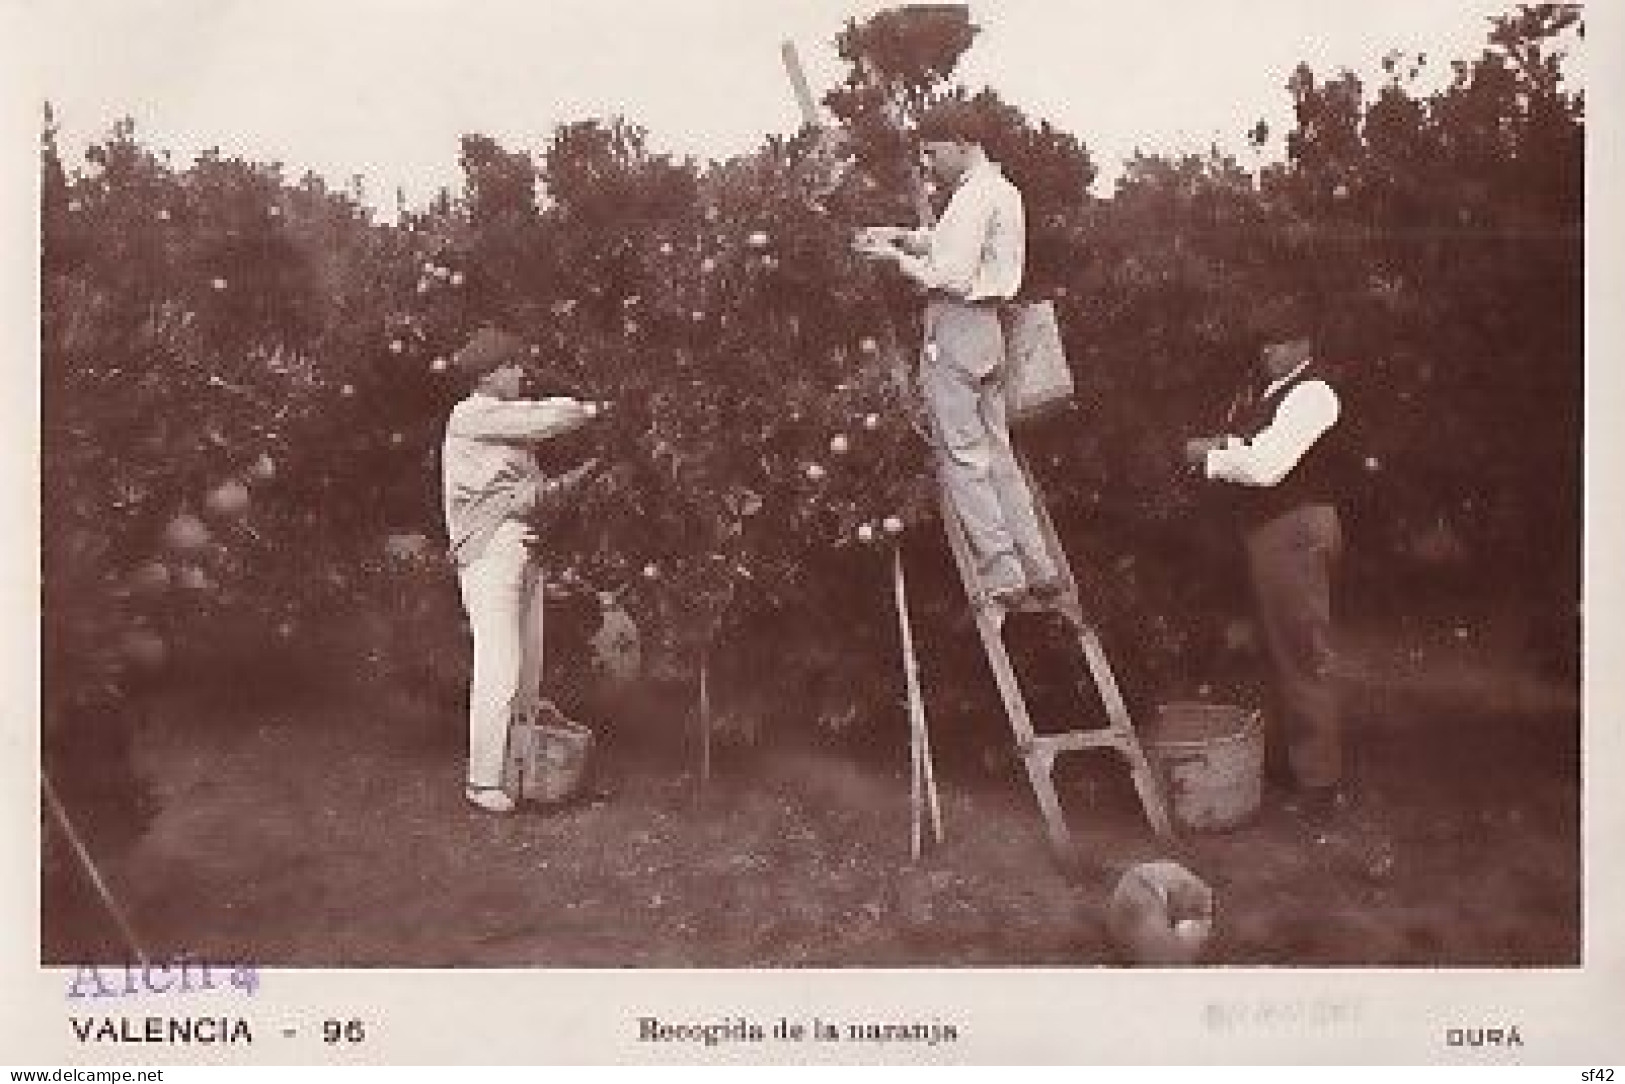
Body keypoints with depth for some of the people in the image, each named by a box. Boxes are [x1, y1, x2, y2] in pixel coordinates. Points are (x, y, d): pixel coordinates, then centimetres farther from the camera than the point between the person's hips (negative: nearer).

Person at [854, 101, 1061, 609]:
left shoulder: (974, 196, -14)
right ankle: (1039, 567, 11)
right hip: (988, 328, 10)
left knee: (961, 454, -4)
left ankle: (1001, 575, -5)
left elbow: (953, 278, -19)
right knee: (997, 453, 12)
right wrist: (903, 236, 13)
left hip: (955, 325, -10)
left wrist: (894, 257, -8)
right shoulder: (1003, 191, 16)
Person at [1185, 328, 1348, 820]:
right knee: (1282, 650, 18)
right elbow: (1253, 455, 18)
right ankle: (1297, 763, 31)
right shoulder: (1273, 391, 15)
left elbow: (1264, 465, -23)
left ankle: (1321, 786, 1)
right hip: (1268, 531, 10)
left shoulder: (1311, 393, -16)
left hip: (1296, 532, -10)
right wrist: (1232, 436, -2)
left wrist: (1208, 454, -10)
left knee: (1304, 654, -5)